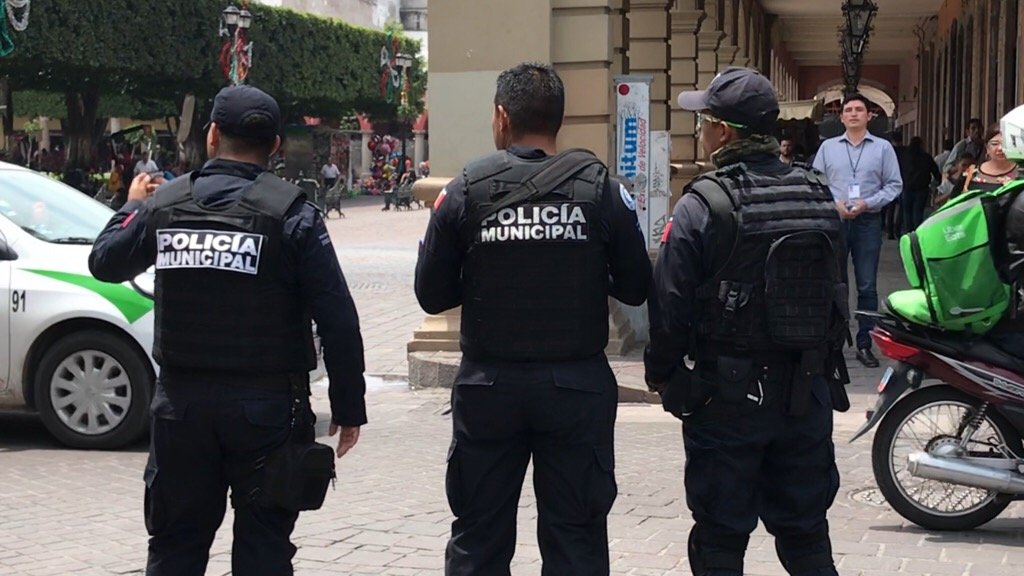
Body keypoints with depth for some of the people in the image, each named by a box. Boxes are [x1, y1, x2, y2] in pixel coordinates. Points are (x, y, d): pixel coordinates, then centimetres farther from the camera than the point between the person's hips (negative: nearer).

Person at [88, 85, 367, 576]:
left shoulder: (164, 204, 0)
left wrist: (132, 207, 34)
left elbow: (105, 262, 16)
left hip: (181, 402, 3)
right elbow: (337, 320, -11)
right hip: (266, 406, -3)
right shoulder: (292, 214, -9)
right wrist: (348, 407, -3)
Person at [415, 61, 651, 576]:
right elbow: (635, 287, -1)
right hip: (578, 386, 0)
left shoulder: (467, 190, -5)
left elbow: (432, 295, -3)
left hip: (489, 384, 0)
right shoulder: (599, 187, -4)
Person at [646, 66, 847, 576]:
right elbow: (837, 297, 11)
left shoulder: (702, 206, -13)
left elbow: (670, 306, -13)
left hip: (727, 397, -5)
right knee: (806, 532, 15)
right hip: (808, 395, 5)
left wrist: (661, 374, 2)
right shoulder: (818, 198, 4)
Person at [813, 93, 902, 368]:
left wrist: (867, 203, -11)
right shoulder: (828, 147, 9)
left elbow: (894, 185, 2)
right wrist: (834, 204, -10)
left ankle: (864, 344, 8)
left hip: (868, 221, -1)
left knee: (867, 286, 2)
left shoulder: (883, 148, 5)